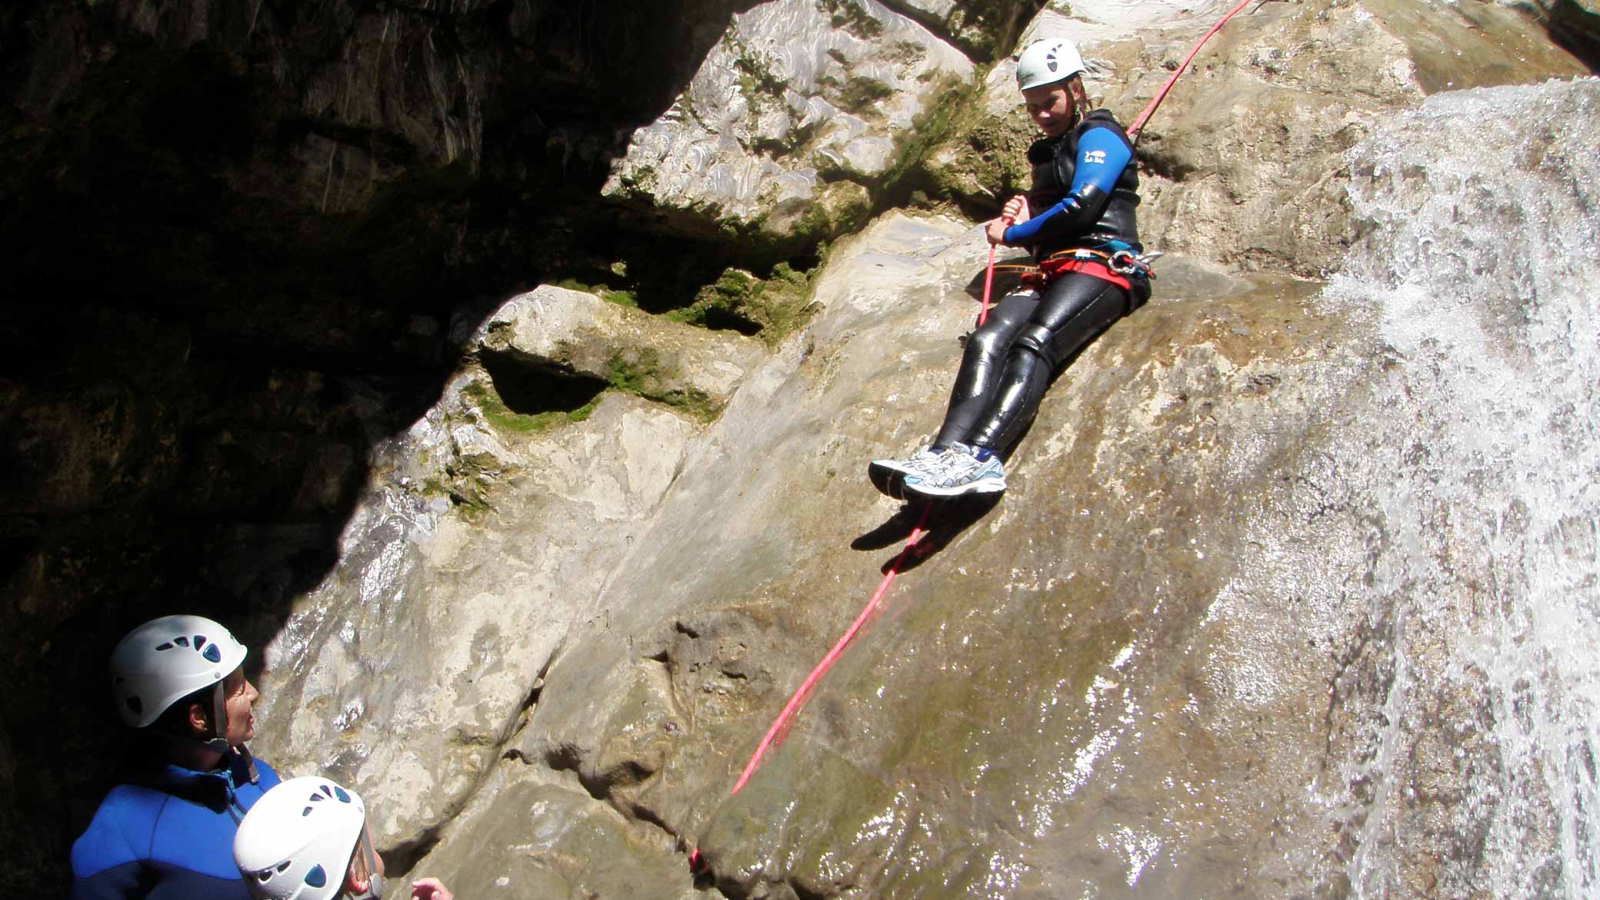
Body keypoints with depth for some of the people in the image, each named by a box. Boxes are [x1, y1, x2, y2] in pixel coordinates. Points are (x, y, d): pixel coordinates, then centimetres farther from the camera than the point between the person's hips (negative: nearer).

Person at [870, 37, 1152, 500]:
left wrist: (1013, 233, 1)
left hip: (1103, 265, -7)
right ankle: (947, 453, -45)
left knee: (1034, 343, -34)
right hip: (1051, 273, 7)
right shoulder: (1047, 153, 31)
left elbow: (1082, 205, -11)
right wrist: (1022, 219, 12)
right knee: (987, 340, -24)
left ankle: (980, 455, -54)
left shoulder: (1099, 136, 5)